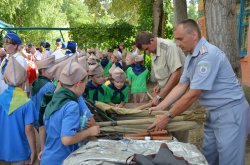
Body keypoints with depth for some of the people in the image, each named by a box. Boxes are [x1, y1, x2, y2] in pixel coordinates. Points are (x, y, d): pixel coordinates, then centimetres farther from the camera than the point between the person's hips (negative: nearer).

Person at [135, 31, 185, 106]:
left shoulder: (168, 47, -19)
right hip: (166, 92, 7)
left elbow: (176, 75, -24)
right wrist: (159, 85, 1)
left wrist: (159, 96, -21)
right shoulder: (154, 52, 7)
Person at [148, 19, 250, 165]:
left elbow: (193, 95, -24)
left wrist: (168, 117, -17)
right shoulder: (191, 57, 6)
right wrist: (159, 107, 1)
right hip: (214, 111, 9)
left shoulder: (207, 54, -24)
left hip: (230, 111, -9)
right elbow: (181, 87, 7)